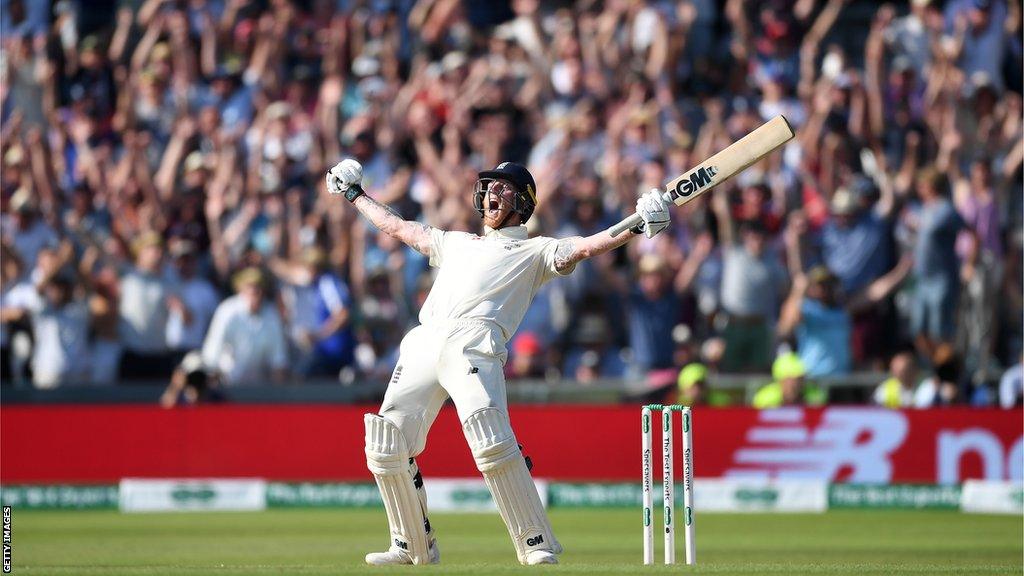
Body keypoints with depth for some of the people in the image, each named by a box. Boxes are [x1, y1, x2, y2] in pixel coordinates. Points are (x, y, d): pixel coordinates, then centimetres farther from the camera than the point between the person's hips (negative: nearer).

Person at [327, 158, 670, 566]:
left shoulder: (535, 251, 19)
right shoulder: (457, 243, 35)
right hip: (424, 345, 6)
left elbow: (585, 247, 4)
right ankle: (414, 547, 13)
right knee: (386, 447, -1)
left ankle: (538, 547, -21)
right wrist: (354, 195, 51)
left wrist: (636, 228, -12)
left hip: (474, 345, -6)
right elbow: (398, 227, 44)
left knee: (492, 443, -25)